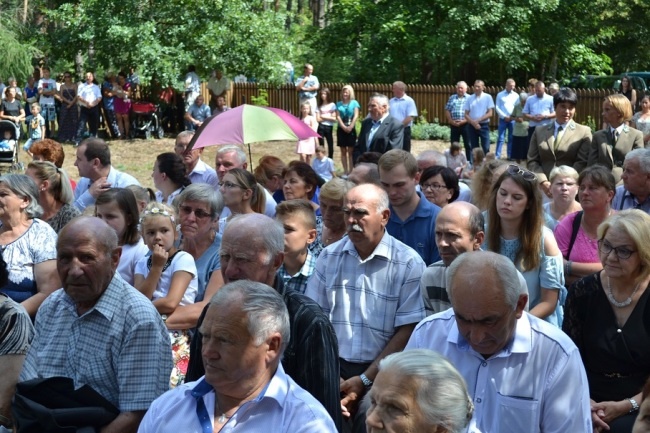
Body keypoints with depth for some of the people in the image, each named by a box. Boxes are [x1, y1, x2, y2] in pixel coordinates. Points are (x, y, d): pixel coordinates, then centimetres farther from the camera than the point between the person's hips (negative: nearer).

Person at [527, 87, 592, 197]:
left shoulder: (584, 132, 8)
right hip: (543, 189, 2)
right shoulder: (539, 131, 16)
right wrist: (543, 182, -8)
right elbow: (532, 161, 10)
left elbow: (582, 163, -2)